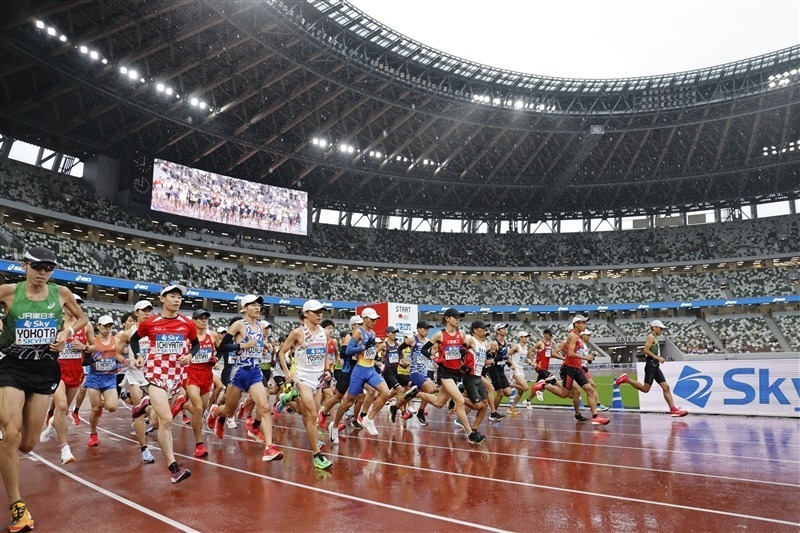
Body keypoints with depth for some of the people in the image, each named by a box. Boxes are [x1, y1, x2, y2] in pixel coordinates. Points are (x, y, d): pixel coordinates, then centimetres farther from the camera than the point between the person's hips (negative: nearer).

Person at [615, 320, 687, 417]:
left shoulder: (655, 338, 20)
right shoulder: (651, 337, -9)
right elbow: (646, 350, -20)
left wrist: (659, 358, 15)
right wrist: (657, 357, -19)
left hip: (655, 366, 10)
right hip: (651, 365, -10)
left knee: (666, 387, 3)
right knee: (645, 389, -7)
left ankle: (673, 409, 2)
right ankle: (626, 379, 3)